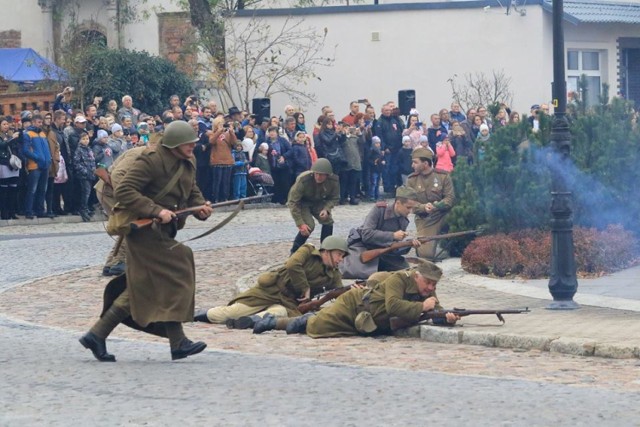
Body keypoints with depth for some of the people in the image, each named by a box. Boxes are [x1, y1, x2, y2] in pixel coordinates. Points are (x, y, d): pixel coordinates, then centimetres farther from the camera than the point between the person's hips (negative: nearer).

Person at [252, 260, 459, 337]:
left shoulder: (427, 293, -4)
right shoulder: (399, 279, -26)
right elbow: (393, 305, -39)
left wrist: (447, 317, -34)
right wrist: (421, 307, -39)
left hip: (371, 326, 7)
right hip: (354, 304, -7)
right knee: (316, 326, -14)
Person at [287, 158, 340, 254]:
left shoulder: (333, 180, -25)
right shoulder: (303, 180, -37)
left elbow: (335, 198, -6)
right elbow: (293, 202, -31)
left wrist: (326, 209, -28)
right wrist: (300, 224, -33)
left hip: (318, 203, 4)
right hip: (302, 203, -4)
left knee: (328, 221, -14)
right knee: (309, 225, -22)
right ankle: (294, 253, -7)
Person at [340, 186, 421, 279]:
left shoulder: (403, 220, 0)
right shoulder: (379, 210, -18)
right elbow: (366, 234, -27)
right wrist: (393, 235, -28)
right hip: (362, 246, -6)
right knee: (366, 273, -31)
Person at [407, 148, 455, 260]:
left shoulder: (443, 176, -5)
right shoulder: (412, 180, -1)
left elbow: (450, 198, -10)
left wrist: (438, 205, -30)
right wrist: (423, 207, -27)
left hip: (443, 216, 2)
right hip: (424, 221, -2)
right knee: (425, 255, -16)